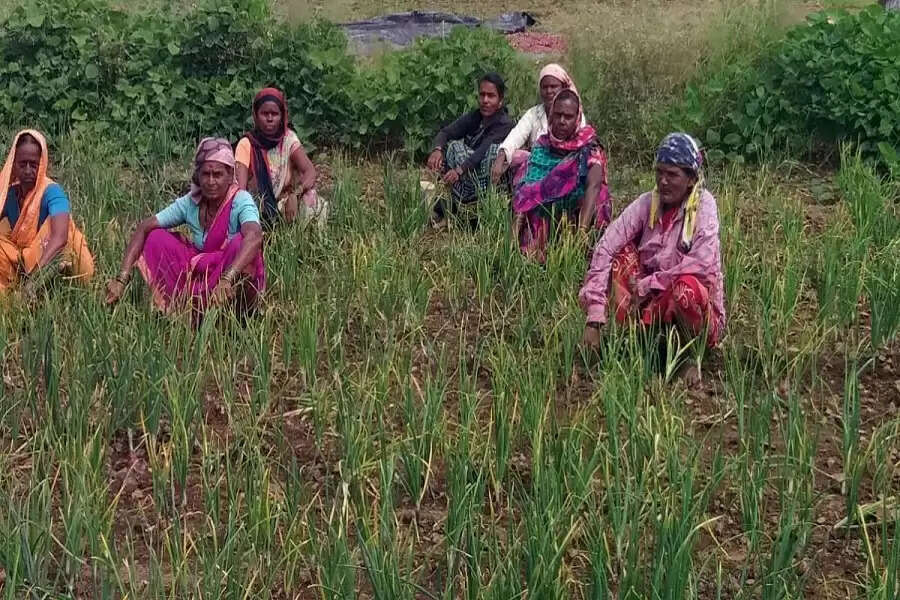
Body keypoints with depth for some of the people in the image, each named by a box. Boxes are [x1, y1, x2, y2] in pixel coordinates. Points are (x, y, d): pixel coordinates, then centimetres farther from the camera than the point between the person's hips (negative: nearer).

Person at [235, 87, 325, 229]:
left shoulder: (288, 138, -5)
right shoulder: (246, 144, -10)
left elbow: (310, 171, -16)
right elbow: (240, 185, -20)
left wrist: (294, 195, -34)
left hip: (284, 202, 1)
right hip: (258, 205, -1)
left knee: (310, 198, -26)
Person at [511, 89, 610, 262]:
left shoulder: (589, 147, -5)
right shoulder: (542, 145, 6)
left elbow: (594, 187, -21)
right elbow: (526, 189, 0)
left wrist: (582, 230, -35)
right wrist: (515, 227, -17)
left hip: (574, 219, -3)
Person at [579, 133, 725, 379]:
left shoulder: (703, 204, -13)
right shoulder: (647, 204, -5)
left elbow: (702, 263, -27)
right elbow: (605, 248, -14)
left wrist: (648, 285, -22)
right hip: (653, 302, 4)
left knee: (686, 286, -36)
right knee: (622, 254, -13)